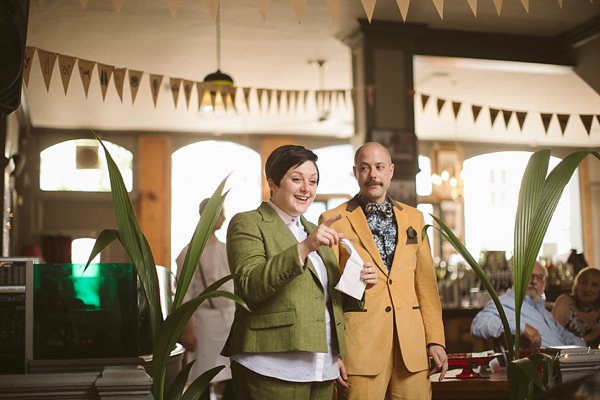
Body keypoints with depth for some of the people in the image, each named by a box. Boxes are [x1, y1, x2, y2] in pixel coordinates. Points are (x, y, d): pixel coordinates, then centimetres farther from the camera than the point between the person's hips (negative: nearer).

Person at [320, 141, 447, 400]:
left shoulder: (413, 218, 15)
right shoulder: (334, 221, 2)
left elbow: (426, 283, 15)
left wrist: (435, 340, 8)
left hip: (411, 348, 4)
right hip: (360, 348, -3)